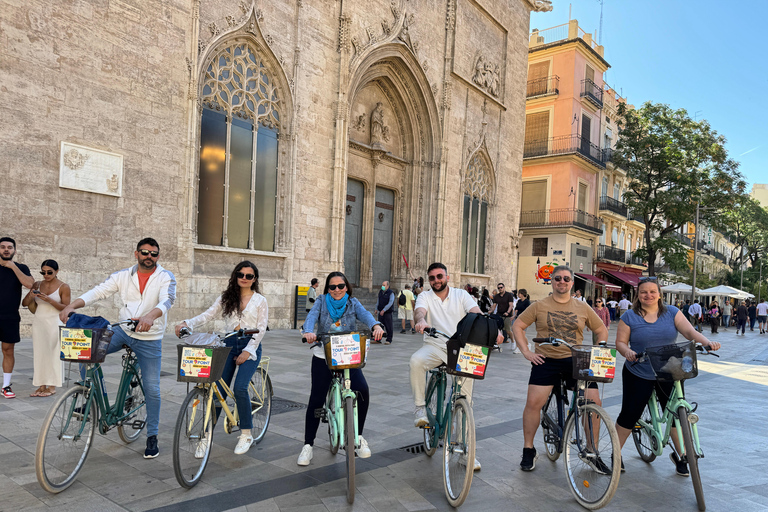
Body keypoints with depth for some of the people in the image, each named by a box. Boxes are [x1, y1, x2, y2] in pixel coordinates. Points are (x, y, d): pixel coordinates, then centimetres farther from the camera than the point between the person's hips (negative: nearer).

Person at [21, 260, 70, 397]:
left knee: (54, 353, -3)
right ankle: (41, 385, 9)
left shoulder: (64, 287, -3)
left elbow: (66, 308, -10)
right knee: (39, 353, 3)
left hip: (54, 323, -4)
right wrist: (31, 296, -12)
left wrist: (48, 300, -20)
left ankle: (52, 386, 4)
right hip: (38, 322, 5)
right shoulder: (37, 285, 9)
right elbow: (24, 303, 10)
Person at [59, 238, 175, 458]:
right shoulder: (123, 275, 2)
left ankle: (152, 437, 17)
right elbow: (98, 291, -5)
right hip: (122, 331, 3)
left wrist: (150, 317, -46)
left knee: (152, 390, 0)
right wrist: (71, 305, -22)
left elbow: (167, 300, -26)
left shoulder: (166, 277, -8)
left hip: (150, 339, -3)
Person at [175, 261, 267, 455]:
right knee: (218, 389, -5)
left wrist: (248, 351, -12)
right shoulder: (226, 298, 11)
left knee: (240, 388, -20)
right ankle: (207, 436, 7)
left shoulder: (260, 301, 4)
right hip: (229, 344, 3)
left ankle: (246, 434, -3)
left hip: (250, 347, -3)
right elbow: (208, 315, 0)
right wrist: (187, 323, -18)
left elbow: (261, 329, -2)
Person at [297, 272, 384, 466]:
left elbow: (365, 314, -14)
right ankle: (308, 445, 14)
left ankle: (358, 436, 4)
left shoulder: (353, 303, 5)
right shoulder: (322, 301, 4)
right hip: (323, 356, 0)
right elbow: (311, 316, -15)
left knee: (362, 390, -18)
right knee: (316, 399, -4)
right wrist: (308, 331, -38)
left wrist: (376, 326, -38)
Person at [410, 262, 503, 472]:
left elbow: (477, 313, -9)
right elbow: (419, 311, -16)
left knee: (465, 400, -9)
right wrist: (421, 320, -42)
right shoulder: (425, 297, 6)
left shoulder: (461, 295, 6)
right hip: (435, 345, 0)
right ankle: (420, 407, -17)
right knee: (416, 360, -35)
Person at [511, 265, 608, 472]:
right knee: (534, 402, -11)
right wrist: (526, 351, 0)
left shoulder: (583, 307, 9)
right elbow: (517, 326, 7)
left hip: (576, 361, 2)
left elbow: (602, 330, 17)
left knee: (594, 402, -8)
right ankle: (528, 450, 8)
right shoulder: (539, 306, 4)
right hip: (546, 360, -1)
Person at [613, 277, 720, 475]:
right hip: (638, 375, -2)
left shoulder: (672, 313, 2)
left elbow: (690, 331, -9)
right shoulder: (629, 317, -2)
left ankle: (680, 456, 27)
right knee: (629, 414, 0)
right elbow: (620, 342, -4)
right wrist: (627, 351, -26)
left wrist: (707, 342, -27)